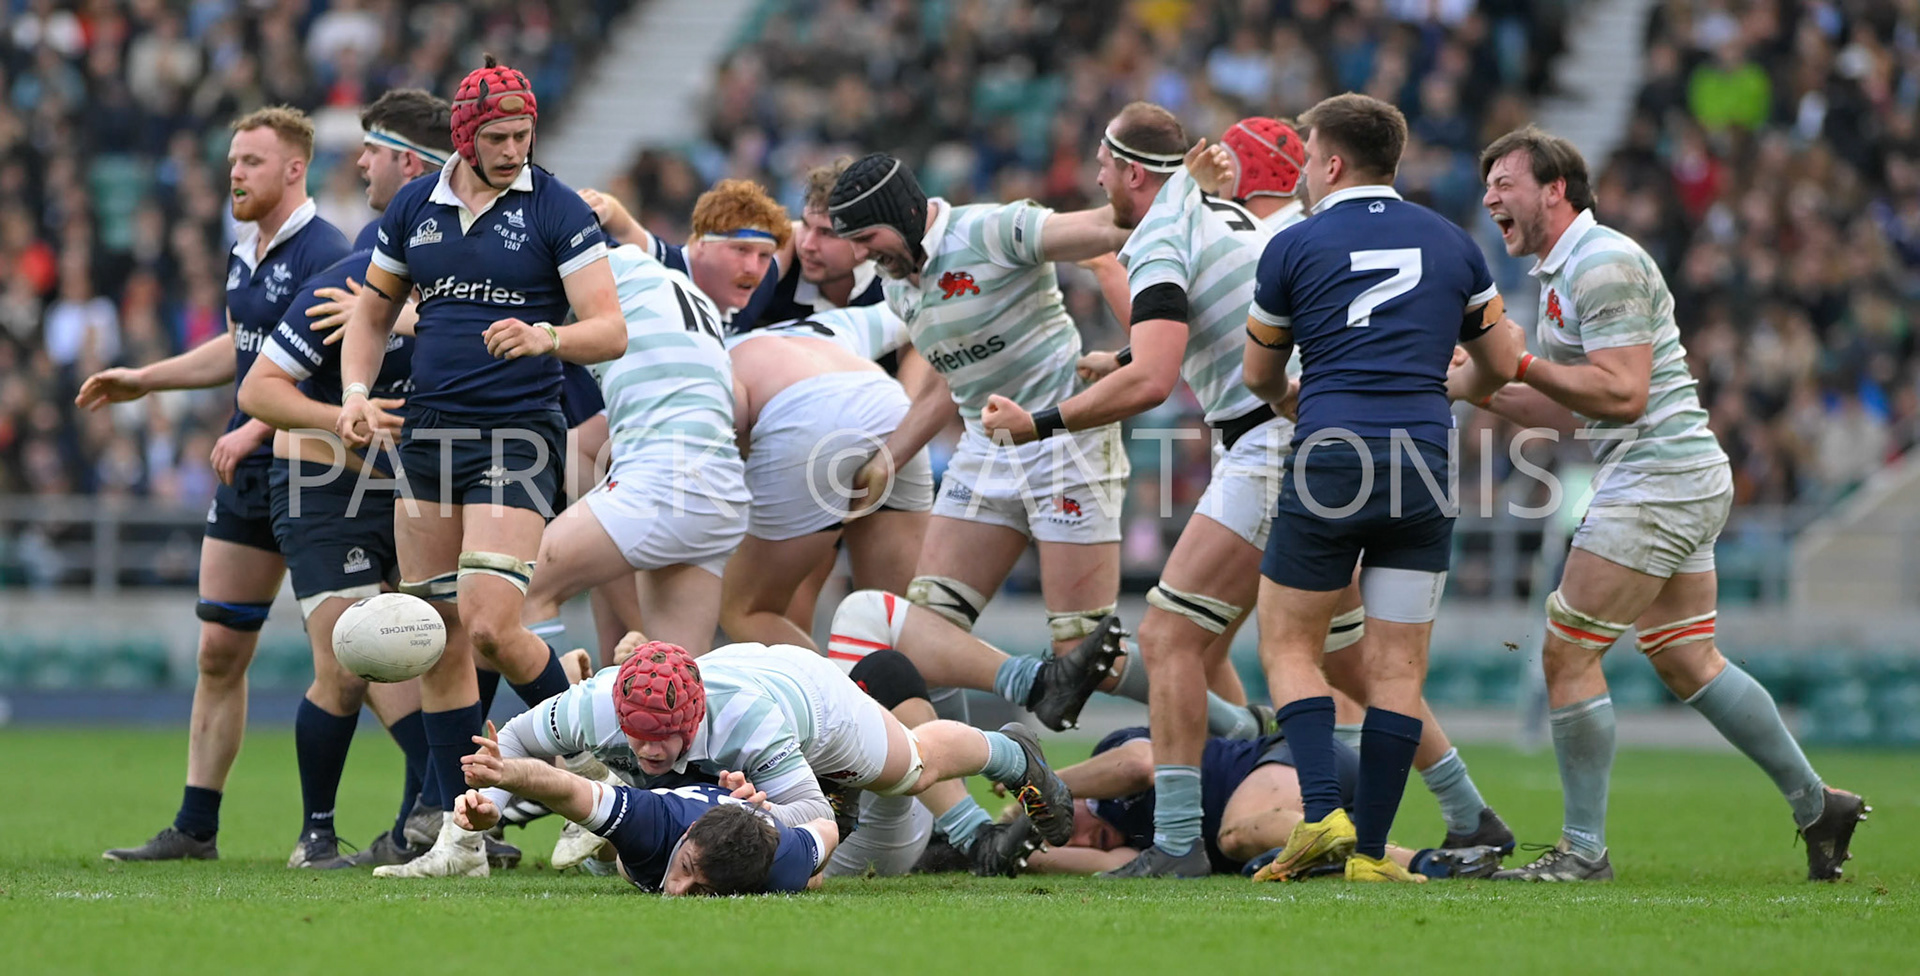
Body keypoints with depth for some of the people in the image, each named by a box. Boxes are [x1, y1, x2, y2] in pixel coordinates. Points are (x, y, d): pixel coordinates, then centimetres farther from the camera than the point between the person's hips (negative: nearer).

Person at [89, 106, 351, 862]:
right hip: (245, 476, 9)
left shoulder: (323, 255, -14)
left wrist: (256, 428, -27)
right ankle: (196, 828, 13)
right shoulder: (244, 250, 13)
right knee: (218, 650, 8)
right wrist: (145, 380, 25)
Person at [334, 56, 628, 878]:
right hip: (428, 435, 5)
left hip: (516, 437, -5)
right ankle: (461, 837, 10)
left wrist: (545, 337, -30)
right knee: (436, 640, 4)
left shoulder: (556, 211, -5)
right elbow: (373, 311, 20)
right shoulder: (415, 208, 8)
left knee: (490, 626, -19)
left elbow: (610, 330, -11)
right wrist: (356, 392, 4)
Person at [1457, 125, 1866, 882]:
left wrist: (1519, 363, -20)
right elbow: (1569, 407, 21)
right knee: (1688, 665, 14)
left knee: (1568, 652, -8)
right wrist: (1468, 387, 12)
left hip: (1659, 477, -11)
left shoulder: (1603, 263, -14)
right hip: (1685, 480, 11)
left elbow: (1621, 393, -22)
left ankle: (1583, 849, -4)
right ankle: (1817, 805, 18)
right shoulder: (1559, 273, 18)